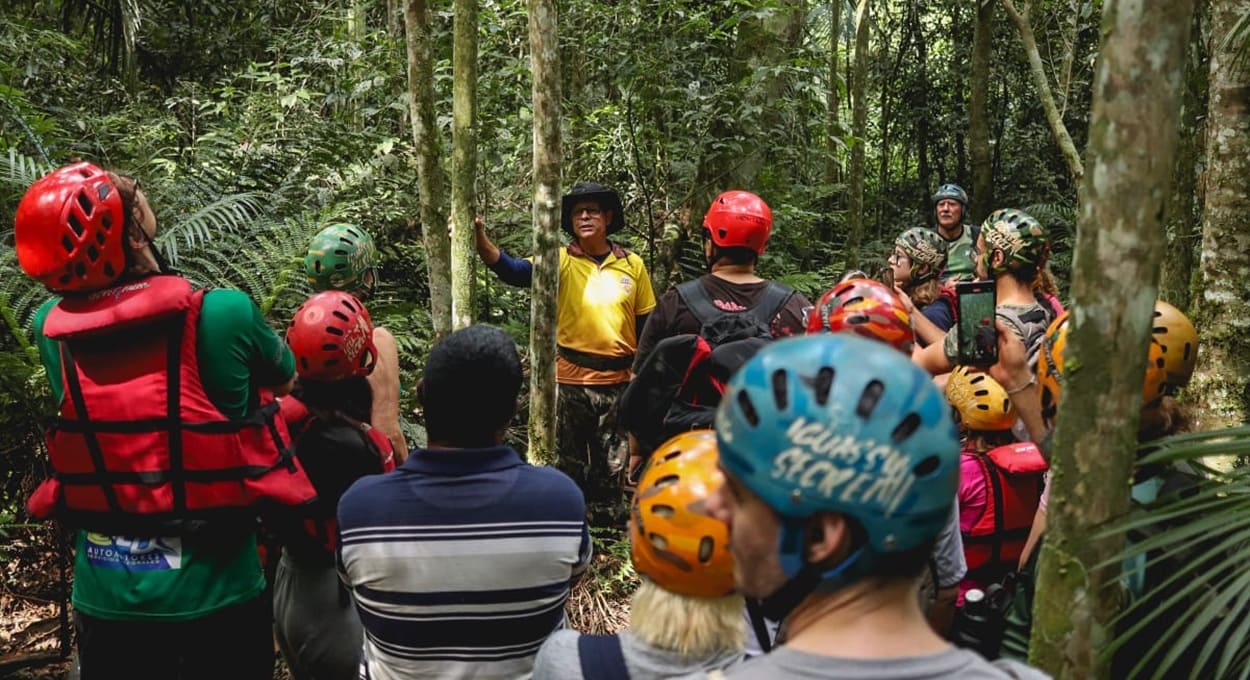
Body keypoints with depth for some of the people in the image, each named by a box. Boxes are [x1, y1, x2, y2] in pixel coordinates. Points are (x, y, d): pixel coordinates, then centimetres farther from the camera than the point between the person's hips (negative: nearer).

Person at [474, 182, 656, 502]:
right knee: (568, 470, 11)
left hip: (617, 381, 2)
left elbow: (647, 327, 8)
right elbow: (512, 270, -20)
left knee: (611, 470, 15)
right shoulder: (561, 261, -3)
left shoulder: (632, 264, 3)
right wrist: (480, 239, -36)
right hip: (570, 380, -1)